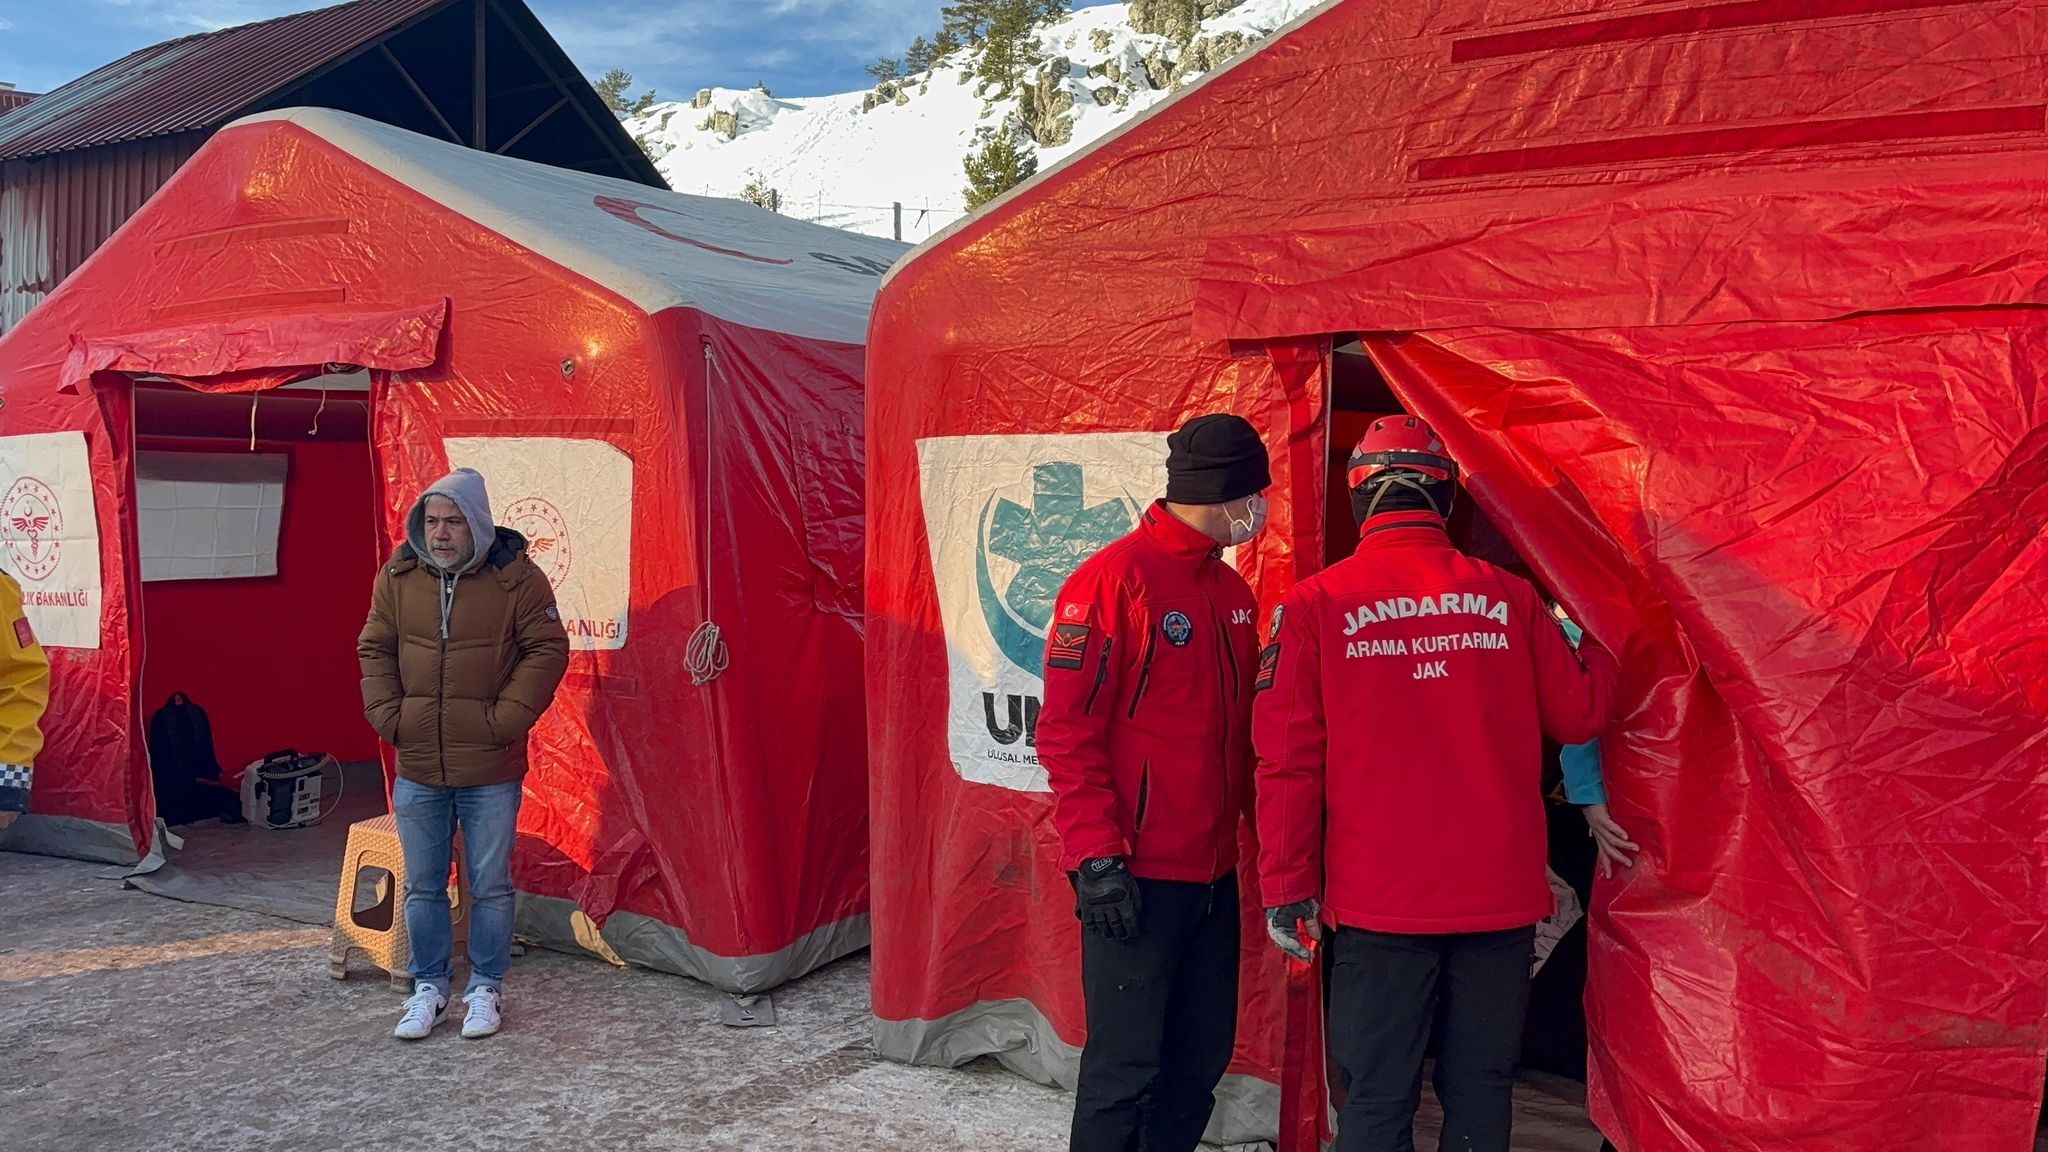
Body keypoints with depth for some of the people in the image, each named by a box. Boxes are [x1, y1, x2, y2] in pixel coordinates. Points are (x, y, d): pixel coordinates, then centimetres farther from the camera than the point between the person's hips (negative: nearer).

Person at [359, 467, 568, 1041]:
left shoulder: (516, 578, -9)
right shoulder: (398, 575, 2)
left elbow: (548, 650, -7)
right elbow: (375, 649, 11)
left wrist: (506, 718, -13)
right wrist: (387, 714, -2)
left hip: (491, 771, -3)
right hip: (416, 768, 3)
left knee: (491, 886, 8)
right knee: (422, 886, 13)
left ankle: (487, 988, 24)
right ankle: (429, 987, 29)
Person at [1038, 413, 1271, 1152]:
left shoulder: (1233, 591, 12)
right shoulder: (1114, 578, -12)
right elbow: (1067, 729, -14)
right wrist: (1095, 854, -18)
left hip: (1215, 873, 8)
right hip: (1137, 879, -8)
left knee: (1200, 1062, 14)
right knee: (1125, 1068, 0)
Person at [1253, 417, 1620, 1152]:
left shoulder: (1316, 604, -7)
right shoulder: (1507, 597, -2)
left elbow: (1289, 757, -8)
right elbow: (1580, 715, 9)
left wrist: (1286, 885, -1)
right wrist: (1597, 649, 29)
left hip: (1380, 901, -2)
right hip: (1501, 897, 2)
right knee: (1481, 1090, 15)